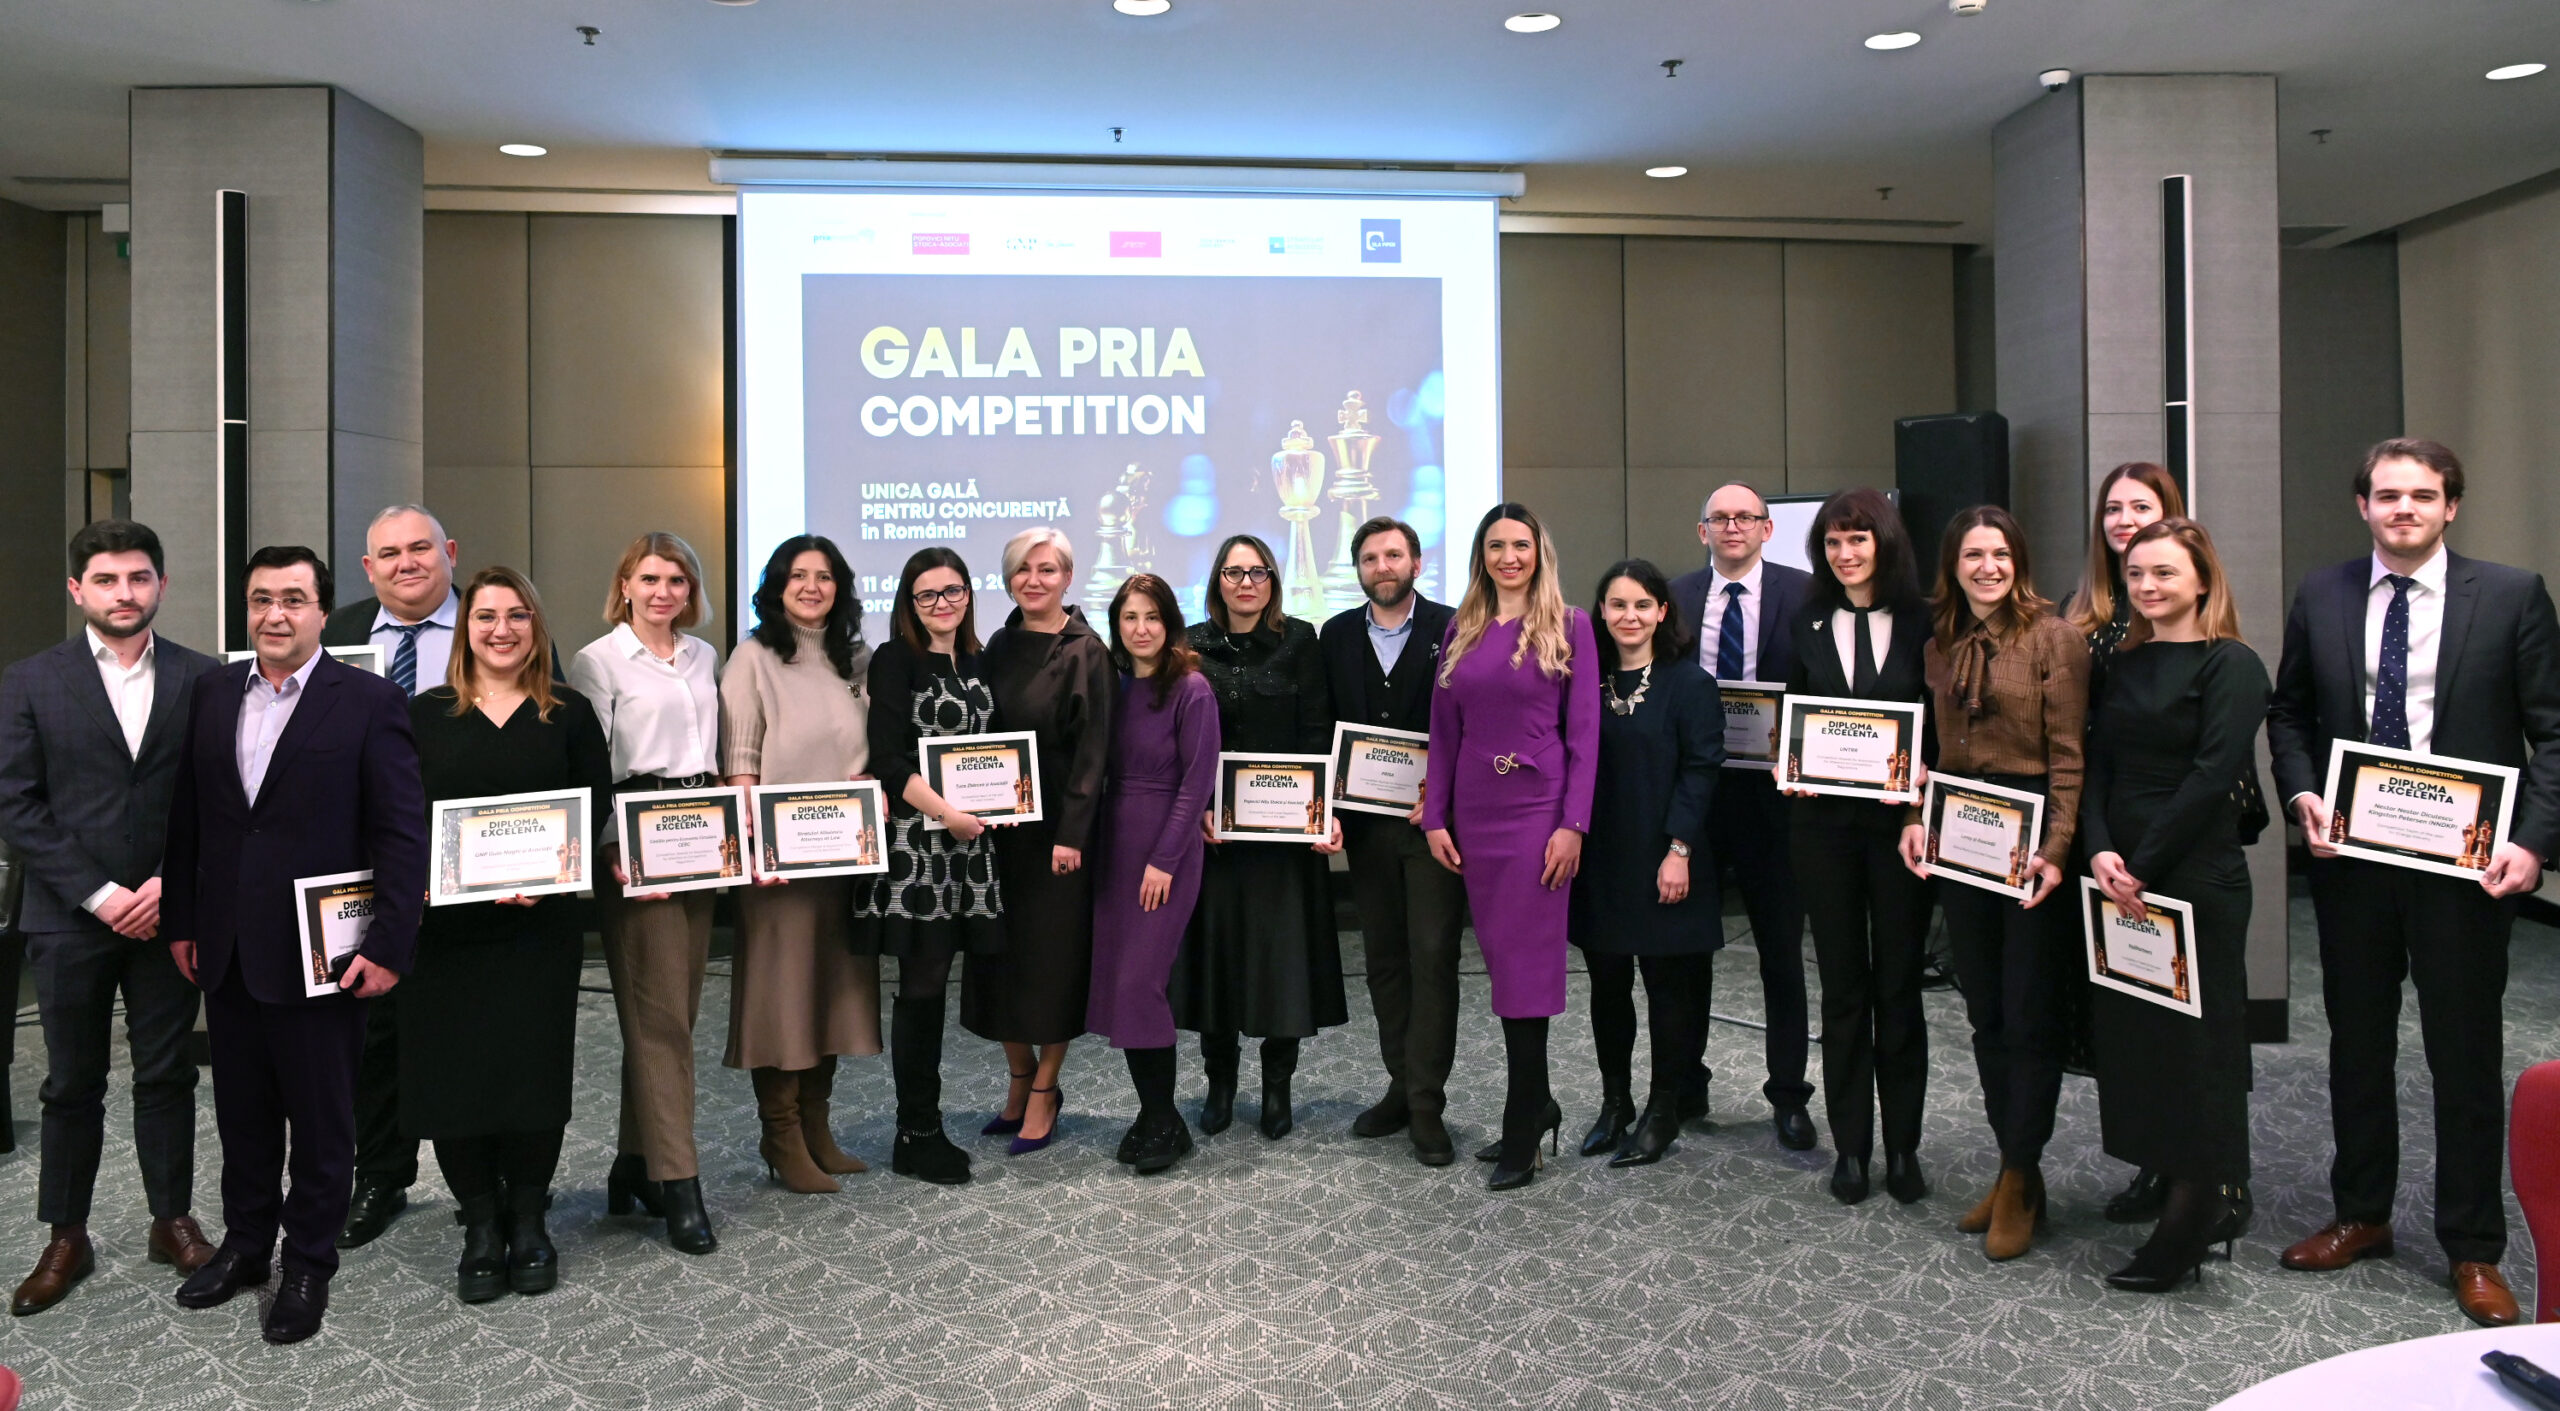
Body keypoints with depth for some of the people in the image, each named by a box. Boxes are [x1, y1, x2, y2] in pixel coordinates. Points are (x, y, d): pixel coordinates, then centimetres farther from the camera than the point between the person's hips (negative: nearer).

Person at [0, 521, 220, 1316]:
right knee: (72, 1085, 10)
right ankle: (66, 1240, 22)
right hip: (71, 918, 0)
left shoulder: (202, 679, 2)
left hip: (168, 913, 0)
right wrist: (97, 894, -12)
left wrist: (173, 883, -11)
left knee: (167, 1077, 10)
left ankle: (173, 1221, 22)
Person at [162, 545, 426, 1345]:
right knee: (241, 1111, 17)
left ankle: (309, 1265, 25)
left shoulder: (370, 702, -9)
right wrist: (180, 921, 8)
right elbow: (187, 817, 11)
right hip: (226, 949, 5)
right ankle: (246, 1243, 35)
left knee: (320, 1120, 8)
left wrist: (389, 946, -14)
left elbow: (402, 833, -11)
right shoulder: (211, 694, 7)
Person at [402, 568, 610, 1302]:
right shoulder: (426, 715, 8)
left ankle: (528, 1223, 19)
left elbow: (601, 813, 3)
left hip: (541, 927, 0)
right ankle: (481, 1226, 17)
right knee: (451, 1072, 0)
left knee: (536, 1069, 2)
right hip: (447, 928, 1)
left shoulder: (569, 715, 7)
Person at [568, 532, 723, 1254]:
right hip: (635, 842, -6)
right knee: (658, 1012, -6)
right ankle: (677, 1185, -2)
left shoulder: (703, 656, 14)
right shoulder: (598, 661, -3)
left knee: (675, 1009, 8)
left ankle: (636, 1163, 21)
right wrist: (614, 854, -17)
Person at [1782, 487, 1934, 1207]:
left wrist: (1923, 774, -15)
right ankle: (1850, 1145, 17)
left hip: (1899, 818, -2)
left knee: (1898, 982, 6)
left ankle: (1903, 1146, 18)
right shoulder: (1808, 623, 7)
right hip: (1825, 820, 2)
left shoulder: (1921, 622, 0)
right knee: (1842, 985, 8)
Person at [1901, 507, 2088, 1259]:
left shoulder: (2053, 637, -6)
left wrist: (2056, 848, -19)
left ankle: (2020, 1181, 11)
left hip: (2030, 837, -6)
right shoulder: (1940, 645, 11)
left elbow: (2068, 755, -10)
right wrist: (1917, 821, 0)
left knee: (2029, 1014, 0)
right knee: (1985, 1014, 11)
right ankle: (2014, 1167, 23)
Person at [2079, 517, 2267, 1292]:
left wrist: (2144, 867, -15)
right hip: (2121, 881, 7)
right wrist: (2099, 851, -8)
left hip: (2196, 876, -7)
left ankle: (2185, 1228, 8)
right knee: (2131, 1037, 9)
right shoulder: (2122, 665, 14)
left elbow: (2212, 776, -14)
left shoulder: (2232, 665, -6)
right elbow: (2097, 766, 8)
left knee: (2193, 1041, 0)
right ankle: (2215, 1200, 22)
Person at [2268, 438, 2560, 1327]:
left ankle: (2474, 1250, 22)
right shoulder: (2321, 597, 4)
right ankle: (2361, 1214, 31)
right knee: (2357, 1045, 15)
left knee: (2466, 1055, 7)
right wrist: (2302, 796, -6)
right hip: (2350, 855, 3)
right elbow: (2288, 712, 11)